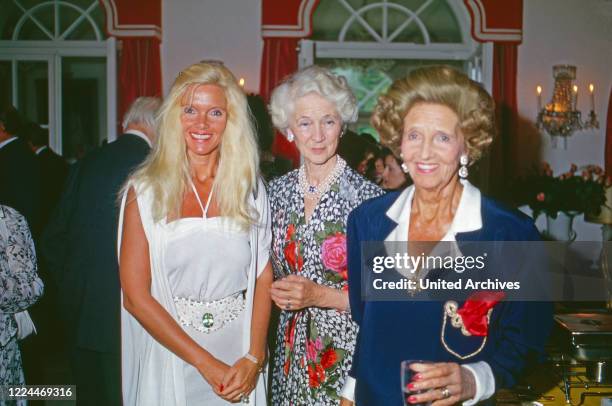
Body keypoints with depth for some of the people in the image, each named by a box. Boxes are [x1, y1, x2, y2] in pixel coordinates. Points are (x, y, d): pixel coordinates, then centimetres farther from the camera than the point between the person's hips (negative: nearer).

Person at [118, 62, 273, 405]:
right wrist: (206, 363, -13)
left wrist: (254, 358, -11)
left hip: (240, 362, 2)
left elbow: (264, 278, 1)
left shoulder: (250, 189, 0)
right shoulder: (146, 190, -7)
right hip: (170, 357, -2)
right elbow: (135, 296, -10)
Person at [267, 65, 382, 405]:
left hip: (347, 357, -4)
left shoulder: (368, 197, -15)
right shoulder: (278, 191, 1)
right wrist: (279, 291, -4)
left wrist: (319, 295, -19)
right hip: (291, 354, 5)